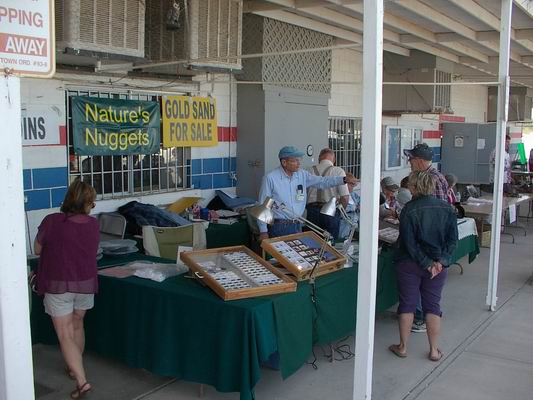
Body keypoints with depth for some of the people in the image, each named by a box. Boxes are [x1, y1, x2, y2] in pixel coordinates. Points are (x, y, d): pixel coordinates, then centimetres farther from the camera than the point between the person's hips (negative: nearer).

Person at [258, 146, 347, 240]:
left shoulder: (302, 175, 6)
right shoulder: (270, 178, -9)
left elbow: (322, 181, 2)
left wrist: (344, 179, -12)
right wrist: (263, 231, -9)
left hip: (297, 225, 5)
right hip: (279, 227, -5)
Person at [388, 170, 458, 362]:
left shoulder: (410, 209, -13)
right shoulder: (446, 208, -1)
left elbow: (409, 242, -16)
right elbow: (453, 239, -4)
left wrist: (427, 264, -11)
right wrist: (440, 261, -9)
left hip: (409, 265, -3)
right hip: (438, 265, 3)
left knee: (407, 304, 9)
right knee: (433, 306, 12)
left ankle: (403, 347, 18)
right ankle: (434, 350, 16)